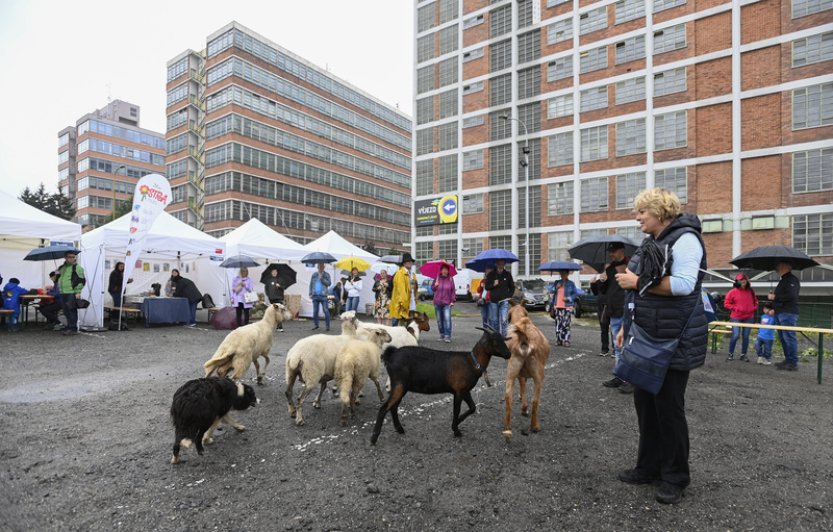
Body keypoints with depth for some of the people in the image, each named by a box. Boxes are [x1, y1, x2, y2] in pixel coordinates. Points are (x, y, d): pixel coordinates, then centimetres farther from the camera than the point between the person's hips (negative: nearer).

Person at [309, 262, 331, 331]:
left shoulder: (326, 275, 5)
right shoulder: (314, 274, 12)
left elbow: (329, 283, -6)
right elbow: (311, 284, 13)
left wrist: (322, 279, -14)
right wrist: (310, 293, 6)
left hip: (323, 296, -3)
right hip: (315, 296, 3)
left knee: (326, 311, -7)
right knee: (315, 311, 8)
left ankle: (327, 325, -2)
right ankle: (316, 325, 18)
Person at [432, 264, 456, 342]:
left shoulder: (450, 279, 2)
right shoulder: (437, 278, 6)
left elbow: (453, 290, 2)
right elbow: (432, 288, 14)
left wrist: (453, 301, -4)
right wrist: (435, 285, -8)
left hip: (447, 303, -2)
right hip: (437, 302, 3)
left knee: (447, 319, -14)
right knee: (439, 320, 8)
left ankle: (447, 336, -13)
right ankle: (442, 334, 21)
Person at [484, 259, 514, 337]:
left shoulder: (507, 274, 4)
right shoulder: (491, 274, 3)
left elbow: (512, 287, 14)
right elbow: (486, 287, 6)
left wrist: (509, 296, 2)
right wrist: (493, 285, -12)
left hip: (504, 301, -1)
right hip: (493, 301, 1)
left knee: (504, 320, -10)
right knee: (494, 321, 8)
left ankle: (504, 337, -6)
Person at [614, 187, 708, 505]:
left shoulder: (684, 239, -11)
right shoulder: (651, 243, 16)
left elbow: (684, 284, -25)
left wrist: (638, 282, -19)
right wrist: (628, 325, 16)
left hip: (673, 341, -9)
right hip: (647, 339, 9)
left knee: (668, 407, 2)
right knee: (645, 403, 13)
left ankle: (675, 478, 19)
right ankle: (649, 467, 27)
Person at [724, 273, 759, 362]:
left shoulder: (751, 291, 7)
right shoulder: (733, 292, -4)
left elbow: (755, 301, 18)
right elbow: (726, 303, -2)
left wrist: (753, 308, 0)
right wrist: (736, 308, -13)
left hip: (749, 318, 3)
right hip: (736, 318, -3)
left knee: (746, 336, 6)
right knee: (735, 335, -10)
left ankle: (743, 354, 17)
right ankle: (731, 354, 5)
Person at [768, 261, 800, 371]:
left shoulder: (792, 280, -8)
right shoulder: (783, 280, 22)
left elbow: (791, 296, -20)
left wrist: (775, 297, -11)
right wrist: (773, 309, 16)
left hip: (788, 313, -10)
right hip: (780, 313, 10)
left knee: (789, 337, -8)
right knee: (783, 338, 12)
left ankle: (793, 363, -5)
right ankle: (788, 360, 18)